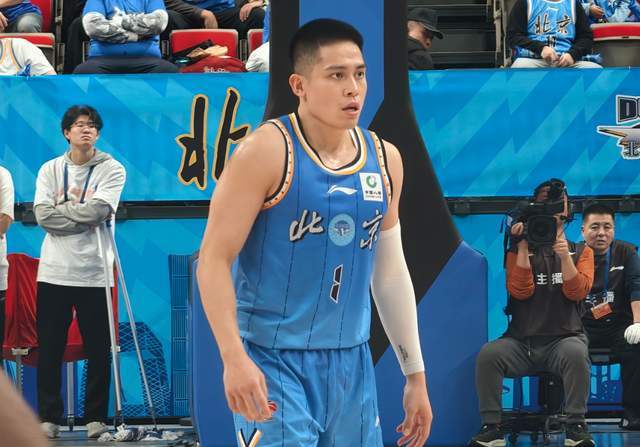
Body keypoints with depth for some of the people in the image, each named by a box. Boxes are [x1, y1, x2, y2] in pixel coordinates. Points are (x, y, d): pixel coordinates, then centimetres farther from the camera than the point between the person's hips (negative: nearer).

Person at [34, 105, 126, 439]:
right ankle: (49, 418, 10)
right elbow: (43, 215, -4)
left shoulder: (112, 170, 2)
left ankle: (95, 418, 10)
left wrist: (61, 209, -3)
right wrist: (82, 216, -9)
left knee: (97, 350, 1)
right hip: (53, 272, 2)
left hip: (93, 273, -2)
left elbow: (97, 210, -13)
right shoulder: (50, 170, 9)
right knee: (49, 350, 3)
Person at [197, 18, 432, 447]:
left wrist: (416, 374, 14)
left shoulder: (385, 159, 8)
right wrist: (234, 359, -22)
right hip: (273, 362, -6)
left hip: (351, 364, 6)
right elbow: (214, 259, -12)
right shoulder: (267, 151, -10)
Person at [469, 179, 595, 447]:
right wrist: (523, 247, -7)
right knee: (488, 354, -29)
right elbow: (520, 291, -3)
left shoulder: (581, 252, 15)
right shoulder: (519, 251, 14)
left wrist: (565, 256, -18)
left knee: (576, 353, -37)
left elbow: (577, 291, -3)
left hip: (564, 338, -1)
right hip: (521, 341, 1)